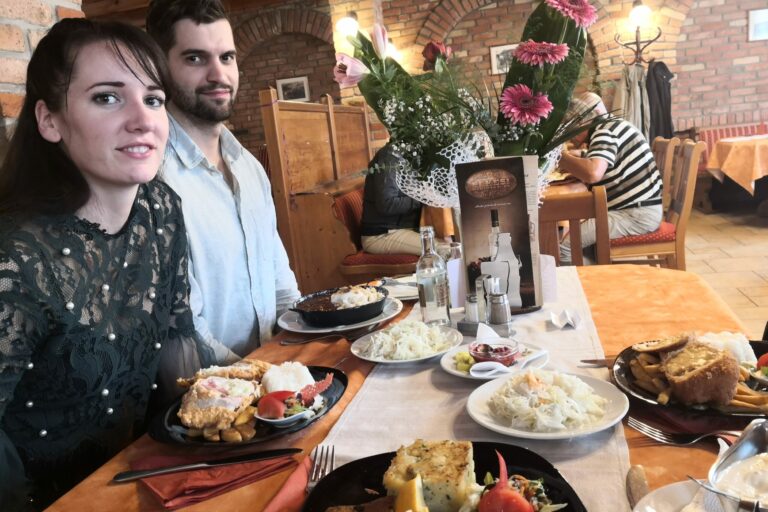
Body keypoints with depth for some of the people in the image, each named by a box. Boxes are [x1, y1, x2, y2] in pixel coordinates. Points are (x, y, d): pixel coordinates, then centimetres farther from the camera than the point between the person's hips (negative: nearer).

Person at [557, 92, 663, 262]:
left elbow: (593, 173, -31)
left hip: (638, 214, -10)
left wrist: (565, 159, -15)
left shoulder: (605, 131, -14)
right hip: (635, 208, 10)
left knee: (564, 245, -18)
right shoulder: (609, 127, 15)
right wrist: (573, 157, 6)